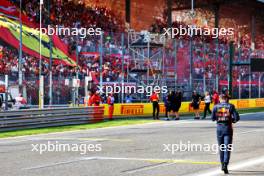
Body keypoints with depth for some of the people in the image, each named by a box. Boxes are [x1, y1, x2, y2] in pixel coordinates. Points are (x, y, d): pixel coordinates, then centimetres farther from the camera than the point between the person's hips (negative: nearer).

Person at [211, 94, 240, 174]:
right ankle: (225, 164, -19)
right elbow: (237, 118, -8)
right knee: (227, 148, -3)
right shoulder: (230, 106, -3)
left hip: (219, 128, 2)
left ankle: (223, 164, 23)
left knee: (221, 147, 16)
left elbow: (213, 118, 2)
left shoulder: (216, 107, 1)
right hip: (228, 128, -2)